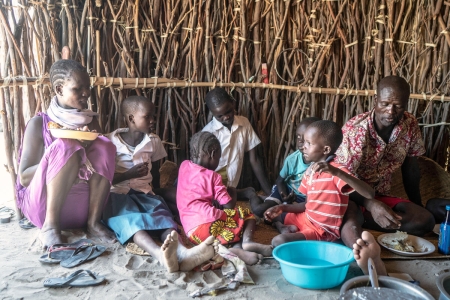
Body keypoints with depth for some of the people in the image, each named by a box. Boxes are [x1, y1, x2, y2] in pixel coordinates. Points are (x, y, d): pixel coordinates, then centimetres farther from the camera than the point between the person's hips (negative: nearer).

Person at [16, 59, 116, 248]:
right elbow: (24, 177, -8)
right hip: (42, 204, -3)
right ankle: (50, 225, -21)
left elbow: (102, 162, 7)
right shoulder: (39, 123, -4)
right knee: (65, 147, -28)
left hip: (83, 206, 4)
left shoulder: (91, 121, 7)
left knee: (104, 146, -19)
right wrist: (67, 153, -22)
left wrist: (87, 148, -16)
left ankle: (94, 221, -18)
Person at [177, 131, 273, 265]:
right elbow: (229, 207, 0)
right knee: (246, 214, 14)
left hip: (191, 231, 6)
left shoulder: (184, 166, 14)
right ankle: (247, 241, -17)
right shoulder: (212, 176, -1)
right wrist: (232, 193, 20)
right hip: (207, 224, -6)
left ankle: (236, 247, -14)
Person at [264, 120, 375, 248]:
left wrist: (337, 172, -45)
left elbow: (370, 194, -36)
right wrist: (283, 207, -1)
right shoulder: (310, 171, 4)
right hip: (306, 219, 9)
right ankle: (288, 230, -2)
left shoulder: (337, 172, -22)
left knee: (278, 242, -27)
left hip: (323, 232, -9)